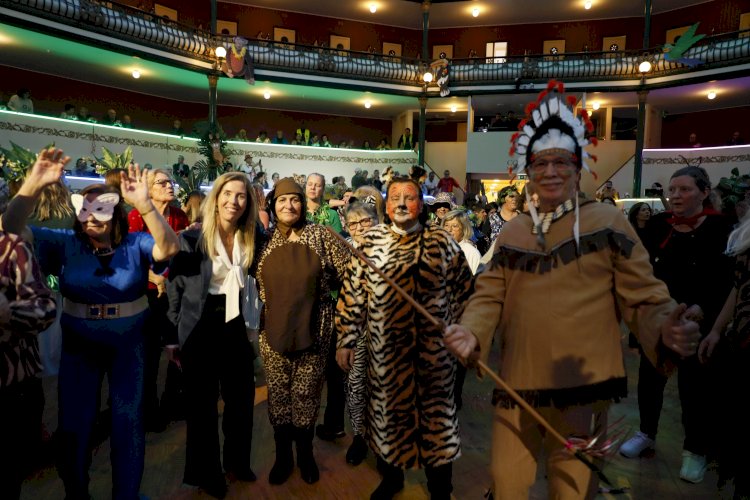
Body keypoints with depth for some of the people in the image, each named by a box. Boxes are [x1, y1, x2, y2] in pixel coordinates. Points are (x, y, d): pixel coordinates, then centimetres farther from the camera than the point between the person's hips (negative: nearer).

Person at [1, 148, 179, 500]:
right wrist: (33, 186, -31)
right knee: (73, 422, 13)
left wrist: (145, 204, -43)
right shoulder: (65, 244, -6)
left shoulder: (135, 244, -11)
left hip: (128, 343, -1)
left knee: (128, 419, 11)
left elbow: (169, 248, -30)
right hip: (78, 344, 1)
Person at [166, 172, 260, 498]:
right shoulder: (192, 238, -13)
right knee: (203, 405, 10)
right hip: (200, 330, -4)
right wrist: (175, 336, -3)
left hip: (236, 327, 4)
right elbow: (175, 288, -7)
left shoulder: (250, 238, 0)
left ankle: (237, 461, 39)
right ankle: (206, 472, 32)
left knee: (242, 398, 15)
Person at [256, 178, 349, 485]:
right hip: (274, 330, 2)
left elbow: (347, 272, -4)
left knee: (307, 394, 10)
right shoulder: (264, 240, 3)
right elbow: (254, 282, 11)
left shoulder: (319, 235, -4)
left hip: (313, 329, -2)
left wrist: (319, 287, -3)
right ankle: (283, 455, 32)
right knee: (278, 394, 12)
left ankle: (305, 453, 32)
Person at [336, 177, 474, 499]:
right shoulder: (370, 241, 1)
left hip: (433, 349, 0)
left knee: (435, 412, 11)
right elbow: (353, 292, 2)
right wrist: (346, 339, 1)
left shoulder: (442, 241, 0)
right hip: (384, 349, 1)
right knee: (388, 409, 16)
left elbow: (463, 289, 3)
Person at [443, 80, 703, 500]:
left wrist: (666, 330, -24)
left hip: (582, 390, -3)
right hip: (516, 387, 4)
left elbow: (643, 299, -3)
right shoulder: (512, 232, 8)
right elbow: (490, 297, 5)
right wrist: (471, 331, -15)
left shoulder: (607, 221, -2)